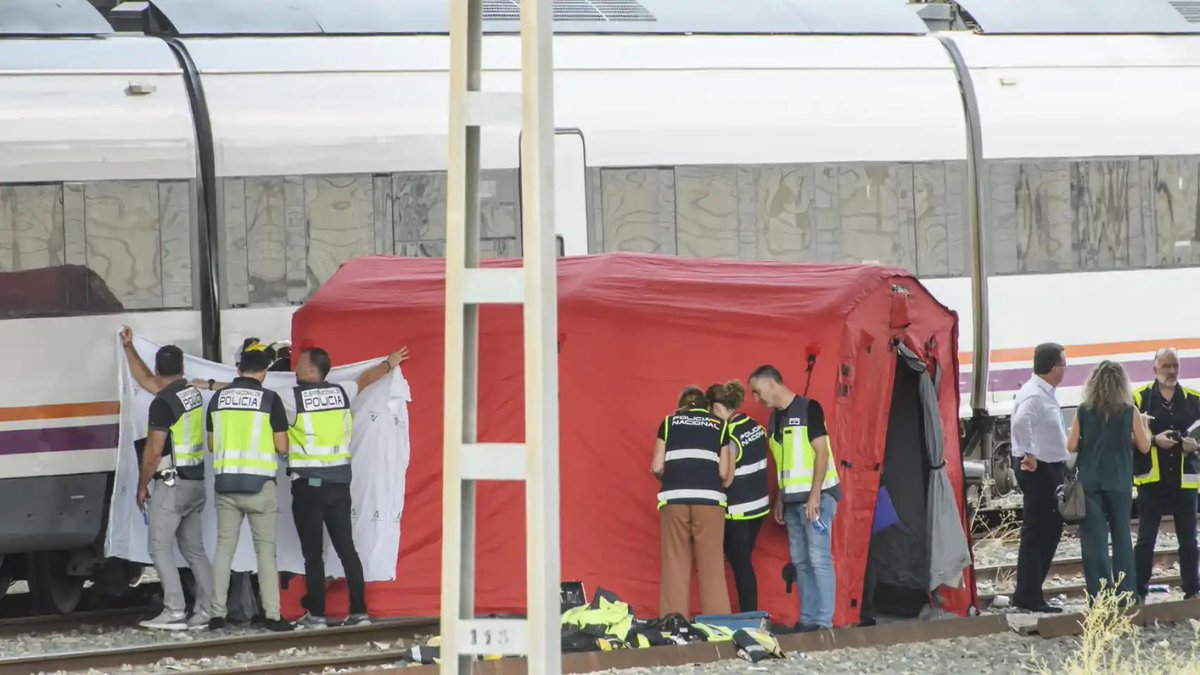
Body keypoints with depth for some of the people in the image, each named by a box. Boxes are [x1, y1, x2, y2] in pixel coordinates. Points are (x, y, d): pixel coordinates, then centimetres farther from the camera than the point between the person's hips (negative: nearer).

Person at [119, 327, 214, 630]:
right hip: (196, 482, 8)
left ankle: (174, 611, -13)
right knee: (194, 549, 10)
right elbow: (146, 381, 26)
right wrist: (129, 348, 30)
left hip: (171, 483, -8)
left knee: (160, 547, -6)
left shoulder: (162, 403, -15)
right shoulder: (192, 393, 10)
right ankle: (205, 610, 6)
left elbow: (153, 451, -15)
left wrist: (142, 486, -3)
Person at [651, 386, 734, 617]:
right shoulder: (719, 425, 15)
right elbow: (724, 473, 7)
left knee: (675, 566, 3)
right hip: (709, 498, 0)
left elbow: (657, 467, 9)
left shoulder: (669, 423, 16)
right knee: (712, 567, 2)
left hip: (674, 497, 0)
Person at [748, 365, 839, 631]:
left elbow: (822, 452, -12)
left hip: (815, 496, -8)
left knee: (818, 558, -11)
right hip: (792, 499, 8)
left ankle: (823, 620, -12)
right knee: (800, 561, 6)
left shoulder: (808, 409, -8)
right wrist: (779, 499, 15)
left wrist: (815, 495, -18)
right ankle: (807, 619, 8)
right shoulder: (775, 418, 15)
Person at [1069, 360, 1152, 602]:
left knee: (1094, 539, 2)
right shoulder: (1129, 412, -5)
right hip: (1119, 482, 0)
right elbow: (1144, 446, 1)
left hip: (1089, 481, 0)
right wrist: (1144, 425, 19)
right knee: (1121, 537, 12)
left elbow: (1071, 446, -3)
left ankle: (1099, 594, -3)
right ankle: (1125, 593, 12)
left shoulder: (1084, 411, -4)